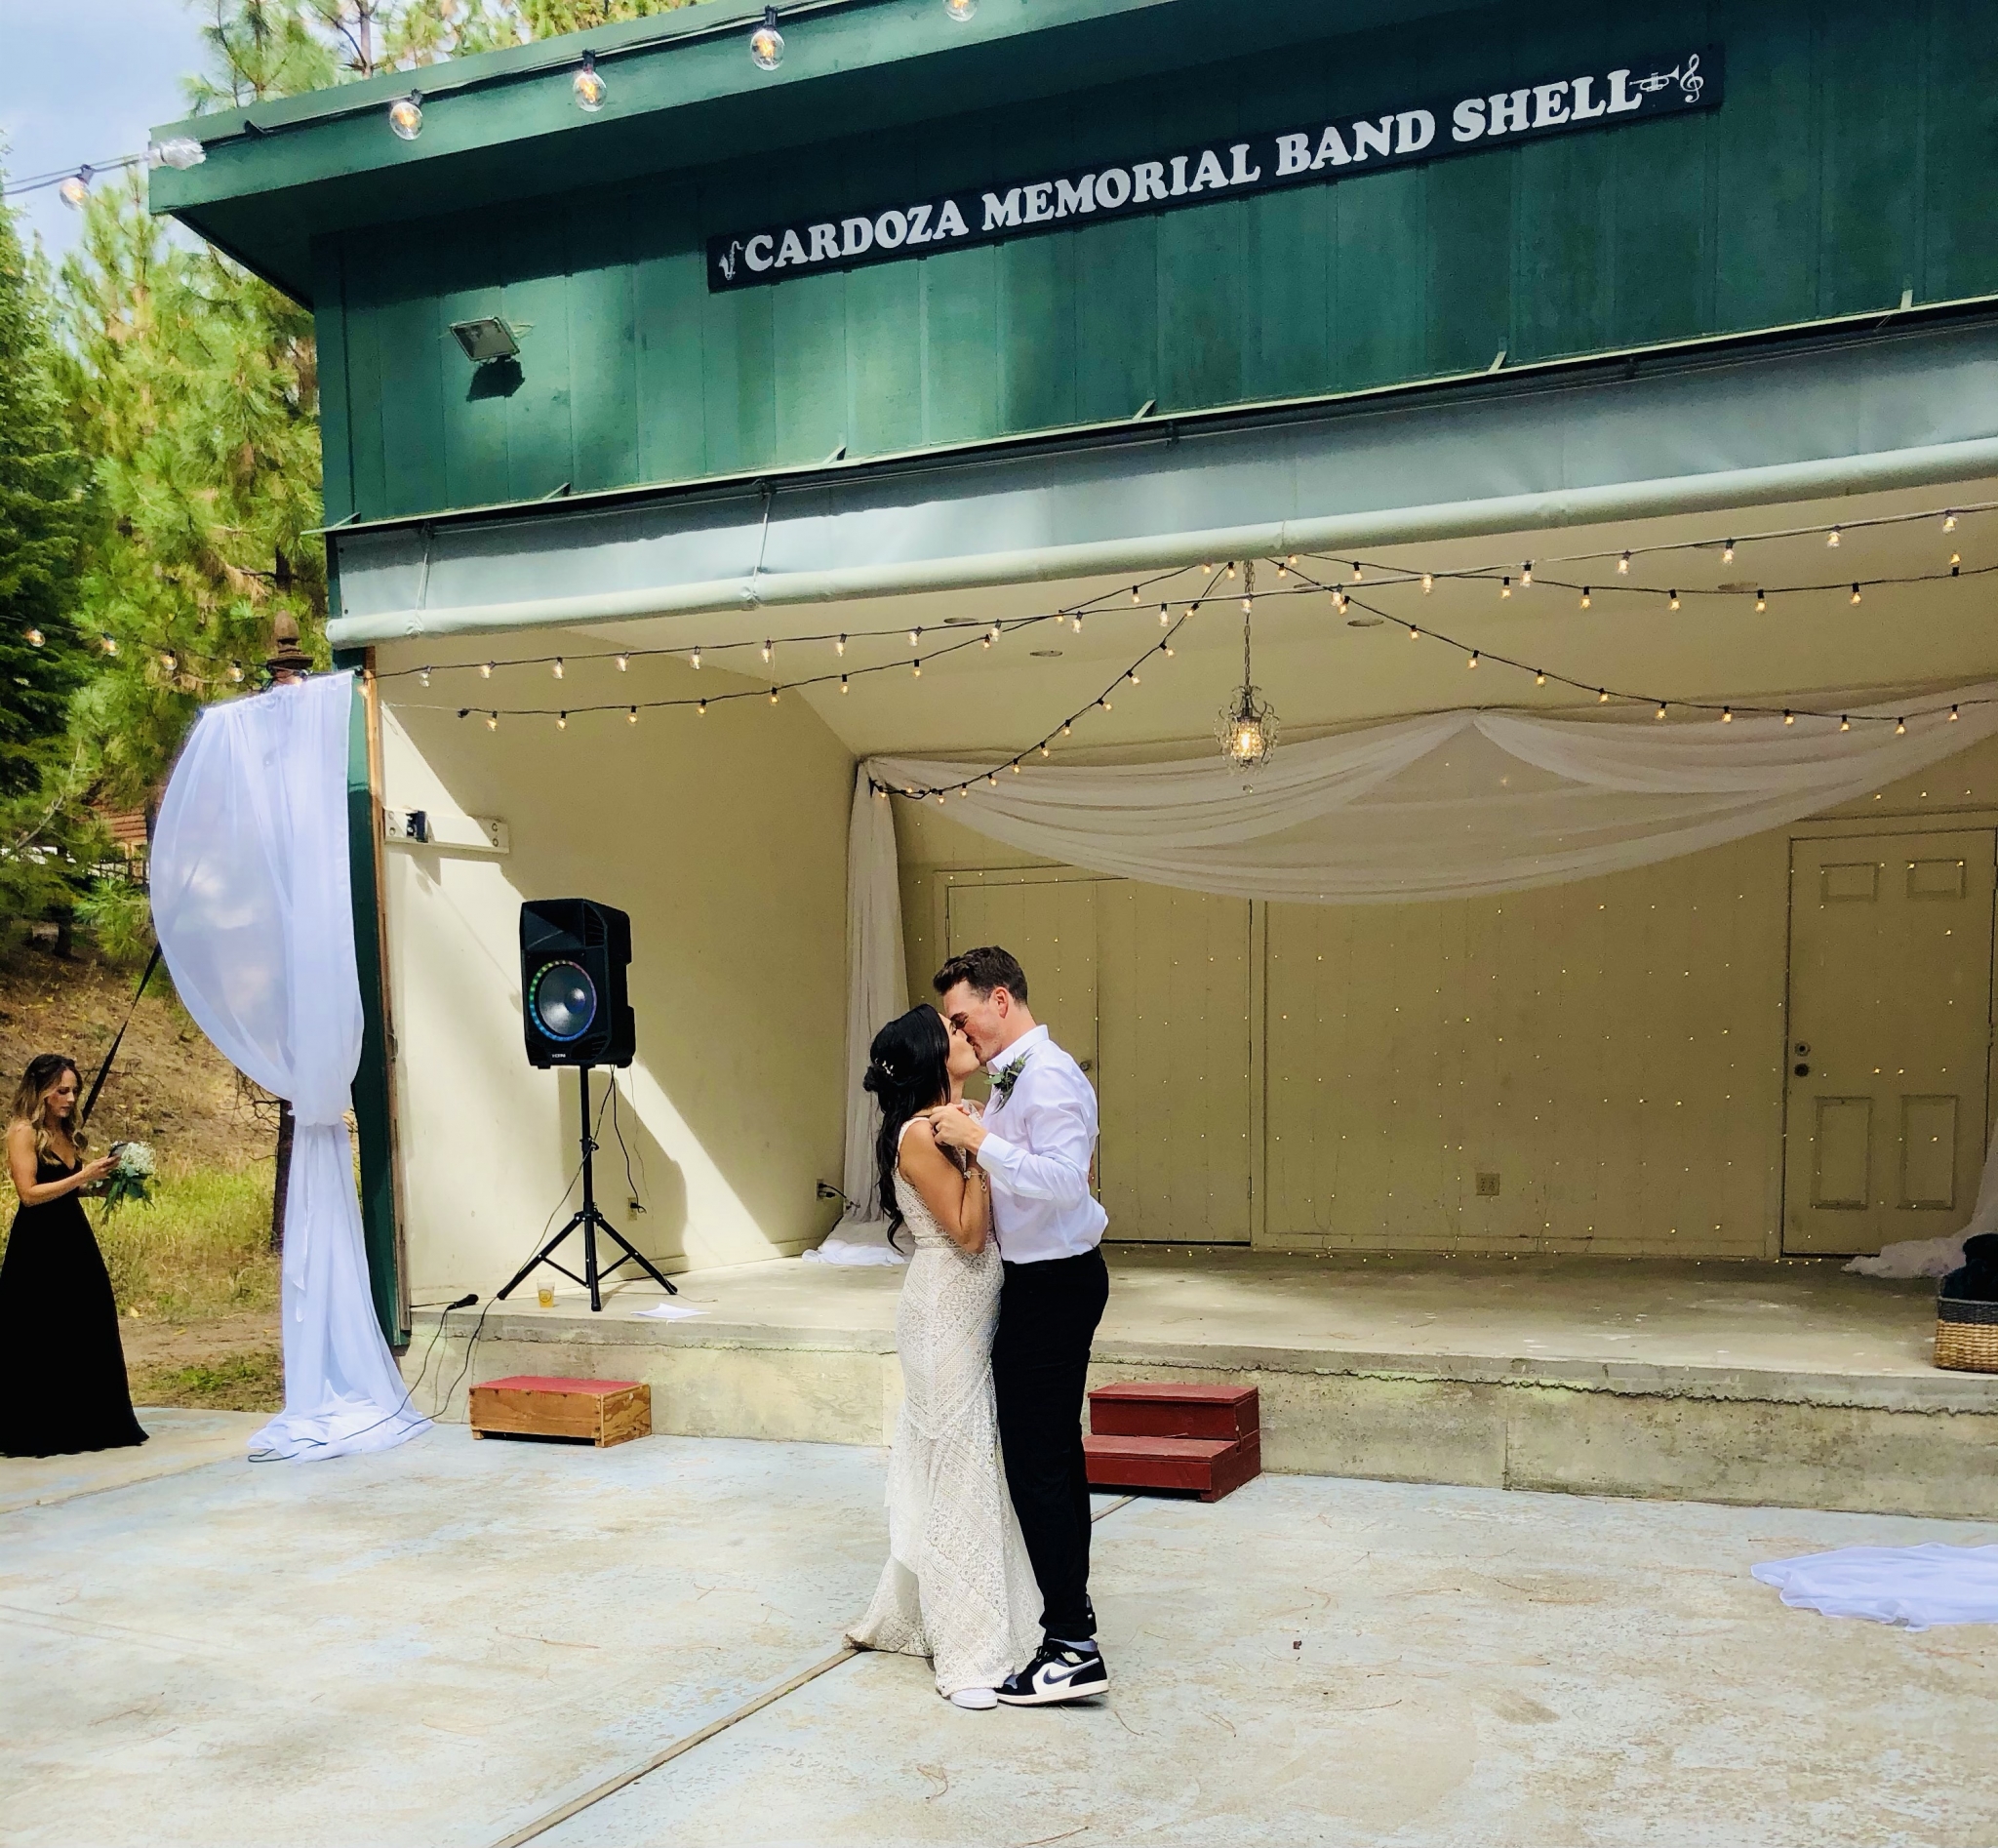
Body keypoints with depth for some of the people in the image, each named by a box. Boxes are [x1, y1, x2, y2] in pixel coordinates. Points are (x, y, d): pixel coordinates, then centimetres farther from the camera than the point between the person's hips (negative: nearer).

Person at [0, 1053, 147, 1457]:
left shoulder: (67, 1132, 12)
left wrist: (100, 1182, 4)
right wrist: (82, 1176, -19)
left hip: (74, 1240, 8)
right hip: (38, 1247, -8)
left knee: (86, 1335, 8)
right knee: (41, 1341, 0)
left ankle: (85, 1425, 17)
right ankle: (38, 1433, 9)